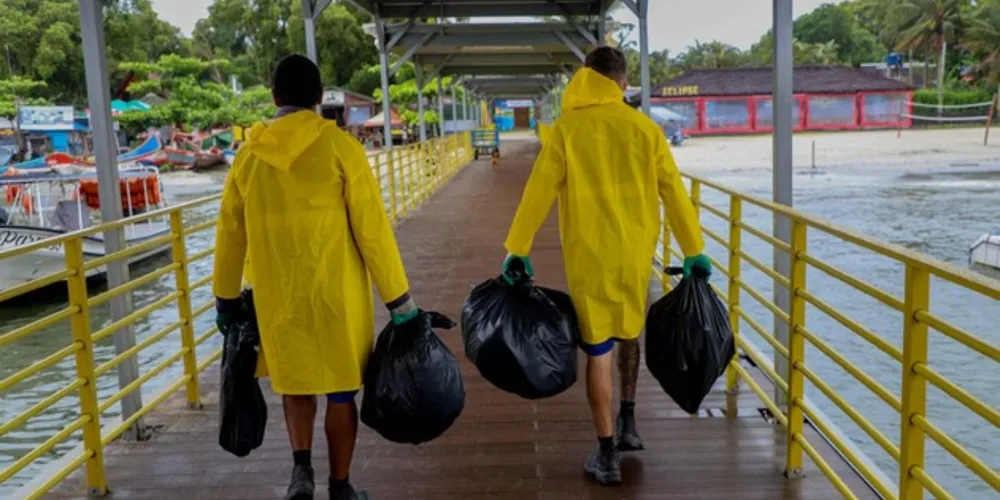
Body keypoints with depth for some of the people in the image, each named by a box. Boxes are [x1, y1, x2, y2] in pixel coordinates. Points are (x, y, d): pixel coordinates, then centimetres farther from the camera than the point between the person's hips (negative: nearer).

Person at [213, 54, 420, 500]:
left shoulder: (249, 154, 2)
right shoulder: (339, 145, -9)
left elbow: (230, 234, 8)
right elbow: (372, 228, -11)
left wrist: (226, 299, 20)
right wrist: (399, 297, -4)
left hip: (278, 296, 3)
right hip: (336, 292, -3)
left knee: (294, 382, 22)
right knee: (340, 389, 12)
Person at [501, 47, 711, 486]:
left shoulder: (567, 128, -5)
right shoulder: (645, 129, 0)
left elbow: (538, 193, -5)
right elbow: (673, 193, 1)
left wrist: (518, 250, 3)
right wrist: (693, 251, 9)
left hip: (588, 254, -2)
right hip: (636, 250, 3)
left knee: (598, 349, 4)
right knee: (629, 331, 26)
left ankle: (607, 456, 10)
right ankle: (628, 422, 33)